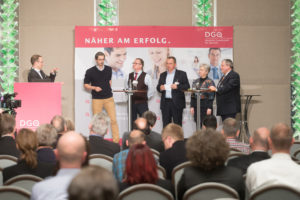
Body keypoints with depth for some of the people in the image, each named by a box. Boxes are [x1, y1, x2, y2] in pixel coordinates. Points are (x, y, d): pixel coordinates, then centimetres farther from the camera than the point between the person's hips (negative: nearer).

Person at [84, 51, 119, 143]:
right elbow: (86, 85, 2)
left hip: (108, 98, 2)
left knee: (113, 120, -5)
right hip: (96, 99, -2)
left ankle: (116, 140, -2)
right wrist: (94, 88, -15)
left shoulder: (109, 69, 6)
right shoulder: (90, 71, -4)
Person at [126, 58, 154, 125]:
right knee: (132, 122, 7)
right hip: (132, 102, 4)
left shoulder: (146, 76, -4)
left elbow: (151, 90, 0)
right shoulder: (129, 76, 8)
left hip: (142, 103, -4)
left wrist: (146, 97, 0)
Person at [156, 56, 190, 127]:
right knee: (166, 123, 3)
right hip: (165, 103, 4)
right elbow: (158, 87, 17)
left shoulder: (181, 74, 5)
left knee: (177, 124, -3)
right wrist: (160, 88, -7)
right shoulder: (162, 75, 18)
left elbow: (187, 86, -3)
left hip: (176, 102, -4)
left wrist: (177, 86, -18)